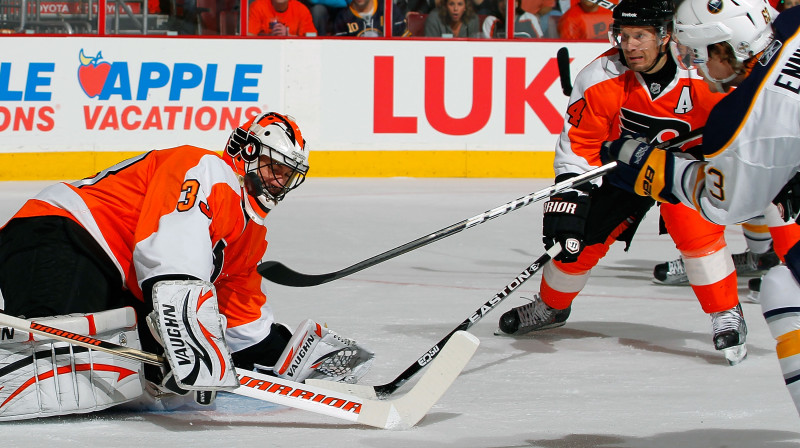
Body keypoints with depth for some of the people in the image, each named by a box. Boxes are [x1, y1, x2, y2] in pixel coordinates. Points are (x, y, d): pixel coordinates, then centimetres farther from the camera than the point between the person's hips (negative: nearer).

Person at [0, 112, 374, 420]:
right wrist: (188, 324, -37)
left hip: (118, 294, 10)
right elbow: (171, 249, -25)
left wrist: (289, 355, 22)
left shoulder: (251, 232, 24)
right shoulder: (208, 171, -7)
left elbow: (244, 316, 32)